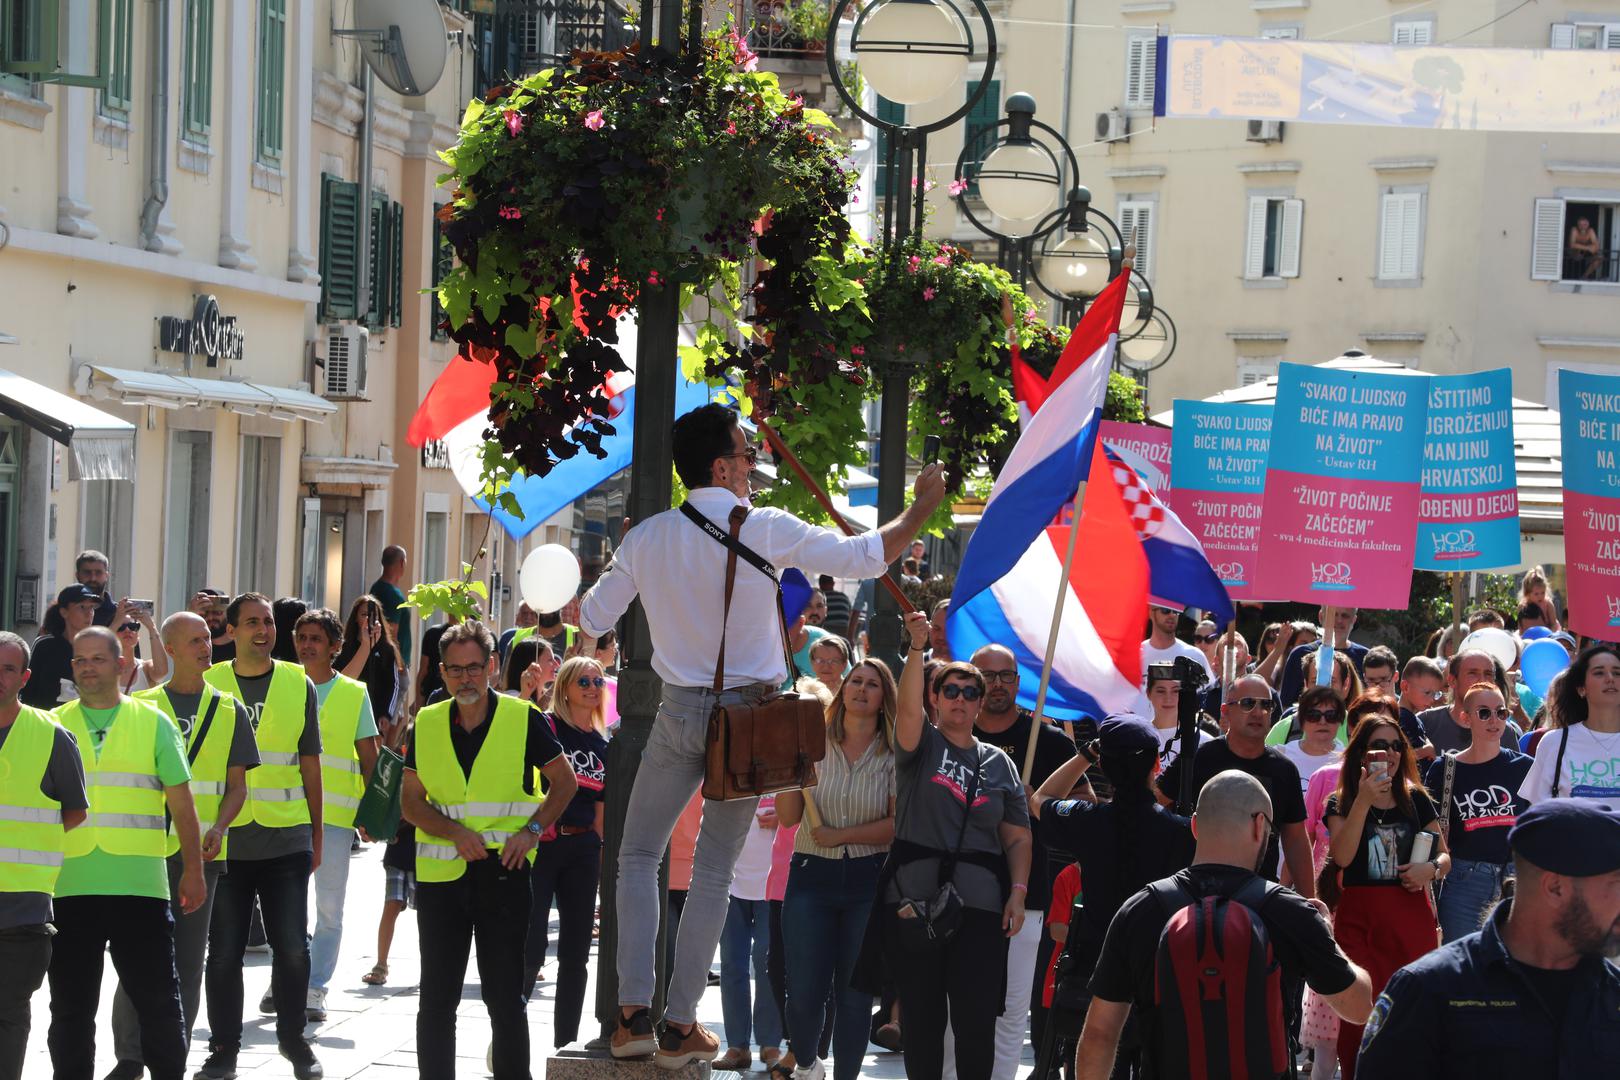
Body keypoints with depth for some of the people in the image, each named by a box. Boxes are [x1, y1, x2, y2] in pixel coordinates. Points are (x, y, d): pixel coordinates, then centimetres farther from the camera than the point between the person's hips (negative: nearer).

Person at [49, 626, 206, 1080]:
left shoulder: (154, 723, 6)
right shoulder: (53, 726, 9)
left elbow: (181, 802, 7)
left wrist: (193, 870, 2)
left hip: (139, 885, -1)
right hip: (70, 886, 1)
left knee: (158, 999, 2)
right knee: (71, 1004, 7)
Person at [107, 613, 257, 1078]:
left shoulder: (229, 711, 10)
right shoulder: (142, 705, 6)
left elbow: (237, 786, 9)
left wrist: (218, 829, -9)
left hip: (200, 851, 1)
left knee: (188, 960, 3)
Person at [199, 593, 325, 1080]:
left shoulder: (298, 684, 7)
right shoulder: (209, 684, 4)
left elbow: (309, 762, 10)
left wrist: (316, 833, 9)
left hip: (286, 837, 0)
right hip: (224, 837, 0)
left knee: (292, 945, 1)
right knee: (224, 949, 3)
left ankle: (292, 1037, 18)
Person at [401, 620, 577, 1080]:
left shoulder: (523, 718, -1)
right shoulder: (427, 724, 7)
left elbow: (565, 782, 6)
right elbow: (410, 800, 7)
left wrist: (532, 831, -9)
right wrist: (455, 831, -10)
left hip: (504, 870, -3)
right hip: (440, 873, 3)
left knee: (504, 995, 1)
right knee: (436, 997, 6)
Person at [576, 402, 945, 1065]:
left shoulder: (647, 538, -4)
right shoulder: (769, 531, -11)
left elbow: (592, 620, 6)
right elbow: (866, 558, -7)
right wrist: (922, 507, 8)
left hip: (679, 712, 1)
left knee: (640, 856, 13)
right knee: (715, 869, 8)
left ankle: (634, 1012, -1)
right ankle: (681, 1026, 8)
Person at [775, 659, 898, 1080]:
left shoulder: (893, 754, 1)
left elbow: (899, 824, -6)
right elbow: (788, 817, -1)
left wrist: (841, 836, -14)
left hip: (868, 882, 0)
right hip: (812, 876, 0)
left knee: (856, 993, 2)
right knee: (804, 993, -2)